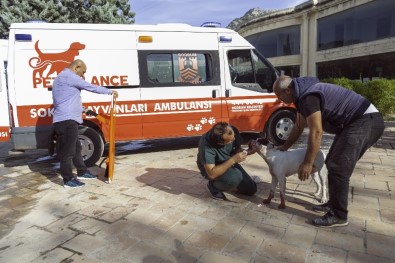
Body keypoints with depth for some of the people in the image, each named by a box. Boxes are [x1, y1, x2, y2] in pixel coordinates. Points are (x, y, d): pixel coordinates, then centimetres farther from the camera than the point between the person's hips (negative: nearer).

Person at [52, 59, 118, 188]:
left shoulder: (62, 78, 23)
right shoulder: (68, 76, -10)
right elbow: (91, 87, -9)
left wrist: (82, 109, 26)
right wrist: (110, 91, 1)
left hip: (67, 120, 11)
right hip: (66, 120, -11)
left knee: (76, 148, 18)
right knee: (68, 151, -2)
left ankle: (82, 172, 30)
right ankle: (68, 180, 7)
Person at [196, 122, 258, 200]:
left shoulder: (232, 131, -23)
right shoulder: (206, 144, -38)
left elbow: (237, 150, -5)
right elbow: (212, 174, -41)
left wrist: (248, 151, -26)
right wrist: (233, 160, -43)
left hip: (229, 163, 5)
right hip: (210, 169, -5)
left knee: (251, 189, 3)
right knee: (235, 177, -35)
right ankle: (213, 186, -4)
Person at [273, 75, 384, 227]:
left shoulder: (308, 96, -22)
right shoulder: (303, 95, 11)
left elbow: (316, 132, -24)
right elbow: (298, 127, 20)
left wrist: (307, 163, -18)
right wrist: (284, 147, 25)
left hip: (366, 121, -11)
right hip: (356, 122, 11)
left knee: (338, 167, -13)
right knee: (332, 163, 13)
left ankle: (339, 216, -2)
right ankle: (333, 204, 24)